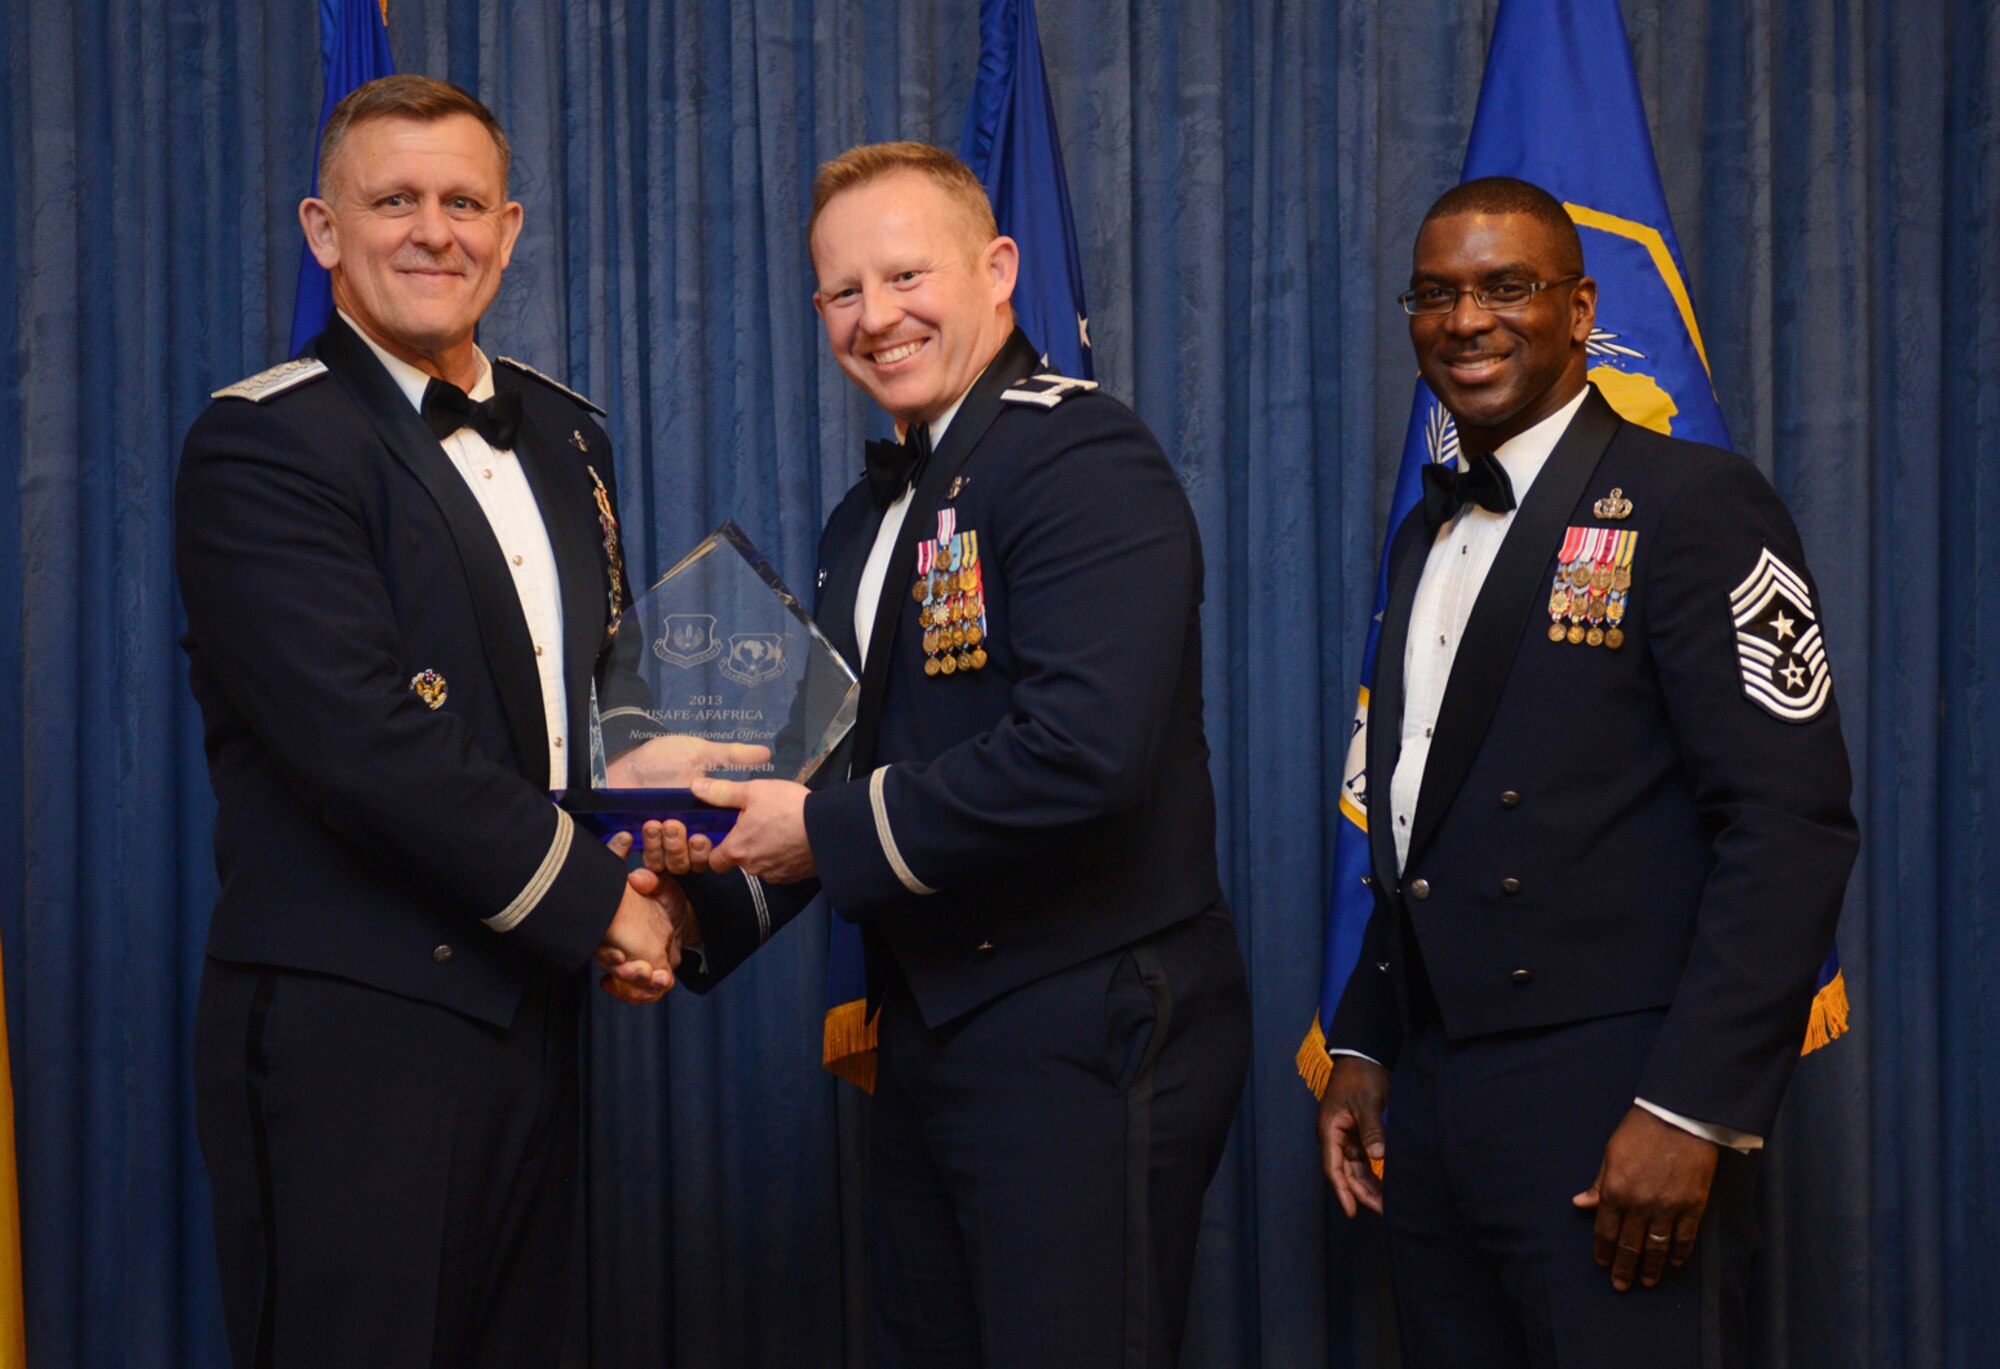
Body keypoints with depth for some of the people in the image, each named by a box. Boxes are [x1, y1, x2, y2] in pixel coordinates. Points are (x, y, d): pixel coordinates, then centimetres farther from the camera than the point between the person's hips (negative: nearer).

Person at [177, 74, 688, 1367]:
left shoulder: (562, 434, 14)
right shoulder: (260, 447, -11)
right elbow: (366, 740, -20)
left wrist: (647, 862, 0)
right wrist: (594, 902, -14)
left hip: (531, 1003, 7)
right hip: (347, 1027, -7)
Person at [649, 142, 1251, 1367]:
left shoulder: (1086, 461, -15)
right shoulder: (870, 518, 16)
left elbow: (1084, 752, -27)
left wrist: (828, 832, -18)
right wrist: (721, 858, -2)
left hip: (1083, 1036, -9)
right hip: (931, 1034, 9)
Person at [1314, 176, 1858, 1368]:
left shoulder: (1694, 504, -8)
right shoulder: (1428, 535, 16)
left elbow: (1790, 825, -15)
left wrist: (1691, 1112, -20)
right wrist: (1363, 1048, 16)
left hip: (1611, 1106, -7)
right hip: (1430, 1099, 7)